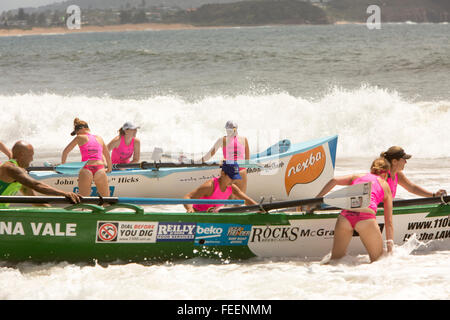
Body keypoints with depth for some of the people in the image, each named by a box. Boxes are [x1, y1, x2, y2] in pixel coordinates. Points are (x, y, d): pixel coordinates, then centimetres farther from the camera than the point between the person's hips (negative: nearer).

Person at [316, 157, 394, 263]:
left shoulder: (357, 177, 30)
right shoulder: (385, 185, 24)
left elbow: (334, 180, 13)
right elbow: (388, 221, 21)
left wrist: (317, 199, 18)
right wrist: (390, 244, 21)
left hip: (346, 215, 3)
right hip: (366, 217, -3)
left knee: (336, 259, 12)